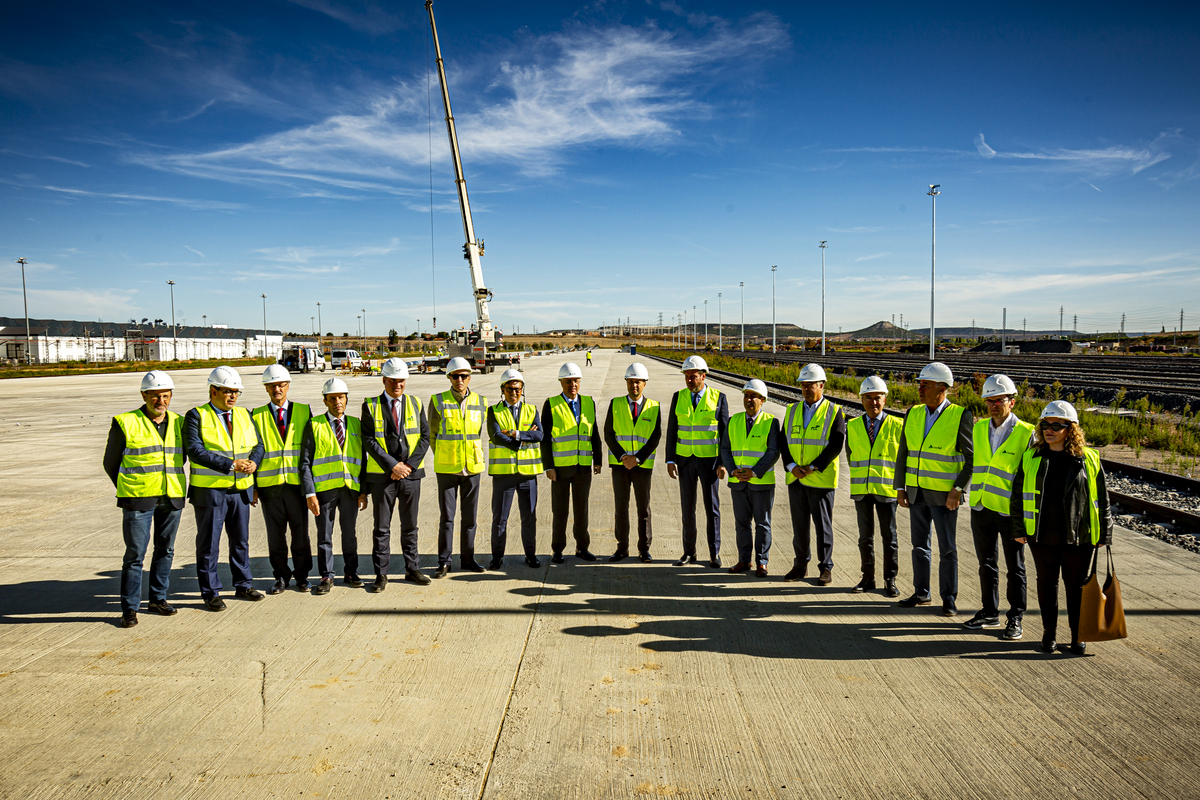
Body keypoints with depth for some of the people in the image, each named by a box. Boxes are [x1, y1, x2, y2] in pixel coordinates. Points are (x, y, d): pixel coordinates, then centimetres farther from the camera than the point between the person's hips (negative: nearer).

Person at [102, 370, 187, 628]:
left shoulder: (178, 423, 8)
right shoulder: (125, 423, -4)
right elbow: (111, 463, 4)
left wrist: (170, 485, 14)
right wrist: (129, 493, 8)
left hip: (171, 499, 4)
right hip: (138, 500, -4)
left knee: (165, 550, 12)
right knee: (135, 554, -2)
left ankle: (158, 599, 26)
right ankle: (129, 608, 9)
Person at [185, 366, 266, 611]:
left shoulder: (244, 415, 11)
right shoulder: (196, 416, -6)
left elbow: (257, 444, 9)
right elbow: (196, 451, -18)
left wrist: (253, 462, -13)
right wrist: (231, 465, -22)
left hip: (241, 489, 5)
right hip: (209, 490, -5)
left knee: (241, 540, 15)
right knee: (208, 543, 4)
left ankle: (243, 585, 28)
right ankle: (210, 592, 14)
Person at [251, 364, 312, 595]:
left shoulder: (303, 411, 6)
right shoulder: (256, 416, 7)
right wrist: (252, 486, 3)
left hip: (297, 482, 0)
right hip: (269, 484, 1)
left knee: (300, 531, 5)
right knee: (275, 534, 7)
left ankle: (301, 575, 20)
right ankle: (281, 576, 22)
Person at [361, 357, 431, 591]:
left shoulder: (415, 404, 7)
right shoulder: (371, 406, 0)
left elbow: (424, 437, 3)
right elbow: (369, 441, -7)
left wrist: (409, 465, -9)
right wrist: (393, 466, -14)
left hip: (411, 474, 2)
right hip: (382, 475, -2)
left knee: (410, 525, 11)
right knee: (381, 527, 3)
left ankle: (413, 568, 22)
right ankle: (381, 574, 12)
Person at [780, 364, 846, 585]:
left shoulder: (834, 411, -2)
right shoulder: (792, 411, 11)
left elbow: (836, 445, -10)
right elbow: (783, 442, 8)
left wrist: (813, 468, -15)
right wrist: (791, 466, -8)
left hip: (821, 480, -4)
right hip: (795, 479, 4)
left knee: (823, 524, 2)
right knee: (799, 524, 10)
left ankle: (826, 568, 13)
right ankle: (801, 565, 22)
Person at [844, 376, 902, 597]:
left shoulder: (896, 425, -2)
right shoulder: (852, 426, 6)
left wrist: (898, 483, 3)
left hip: (886, 488, -2)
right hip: (861, 489, 3)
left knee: (889, 536, 5)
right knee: (865, 536, 9)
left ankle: (890, 580, 14)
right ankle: (868, 578, 19)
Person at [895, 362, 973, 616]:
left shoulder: (960, 416, -8)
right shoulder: (913, 414, 6)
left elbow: (971, 457, -7)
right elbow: (903, 452, 10)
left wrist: (958, 490, -15)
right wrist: (900, 487, 5)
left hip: (944, 494, -5)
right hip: (916, 491, 5)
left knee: (947, 548, 2)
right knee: (920, 544, 13)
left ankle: (949, 599, 15)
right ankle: (921, 593, 25)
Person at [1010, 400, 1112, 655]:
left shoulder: (1088, 459, 0)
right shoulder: (1031, 458, 2)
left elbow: (1102, 498, 4)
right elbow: (1017, 495, 6)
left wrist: (1103, 534, 2)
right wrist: (1018, 530, 3)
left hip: (1078, 538, -1)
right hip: (1041, 536, 1)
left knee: (1076, 585, 8)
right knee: (1046, 582, 11)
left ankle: (1078, 637, 22)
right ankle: (1049, 633, 24)